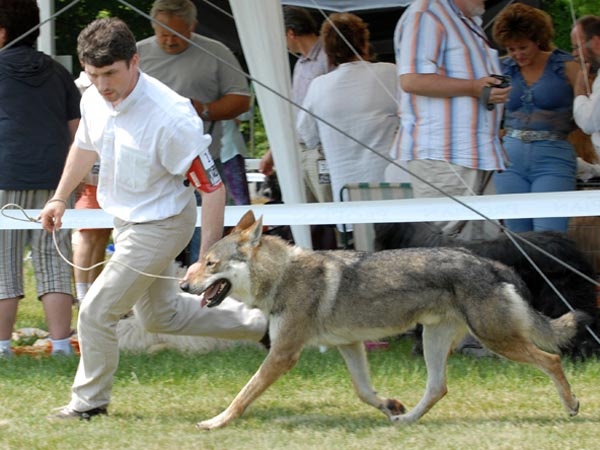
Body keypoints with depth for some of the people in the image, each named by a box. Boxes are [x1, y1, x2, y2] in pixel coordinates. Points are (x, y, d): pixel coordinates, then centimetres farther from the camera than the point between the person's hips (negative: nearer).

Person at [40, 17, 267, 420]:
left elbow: (212, 187, -27)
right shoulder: (94, 100, -11)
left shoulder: (170, 117, -33)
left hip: (160, 225, -8)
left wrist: (207, 261, -29)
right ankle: (258, 324, 37)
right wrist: (60, 198, 14)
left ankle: (89, 401, 15)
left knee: (96, 312, -6)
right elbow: (86, 145, 15)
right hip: (127, 220, 8)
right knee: (161, 315, 23)